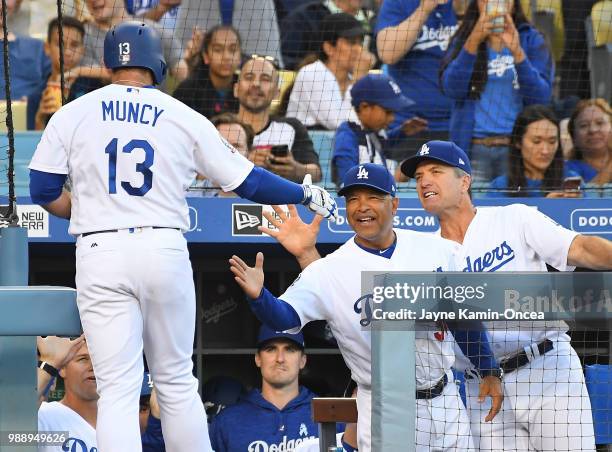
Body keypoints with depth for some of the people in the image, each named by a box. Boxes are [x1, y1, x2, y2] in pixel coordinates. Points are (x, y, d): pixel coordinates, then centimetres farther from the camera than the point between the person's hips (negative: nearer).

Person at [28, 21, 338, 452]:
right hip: (165, 250, 1)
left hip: (100, 255, -1)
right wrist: (307, 193, 22)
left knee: (117, 389, -1)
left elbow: (43, 190, 5)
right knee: (177, 382, 13)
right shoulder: (185, 118, 4)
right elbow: (248, 181, 7)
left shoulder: (71, 115, 5)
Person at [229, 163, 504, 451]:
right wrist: (257, 295, -41)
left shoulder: (437, 250, -1)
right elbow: (283, 316, -21)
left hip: (445, 401, 4)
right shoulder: (330, 270, -10)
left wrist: (489, 372, 10)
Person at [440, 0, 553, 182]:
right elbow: (451, 89, -7)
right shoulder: (462, 40, 10)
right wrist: (474, 41, -17)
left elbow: (541, 97, -5)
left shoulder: (531, 40, 7)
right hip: (472, 149, 1)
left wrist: (517, 51, -18)